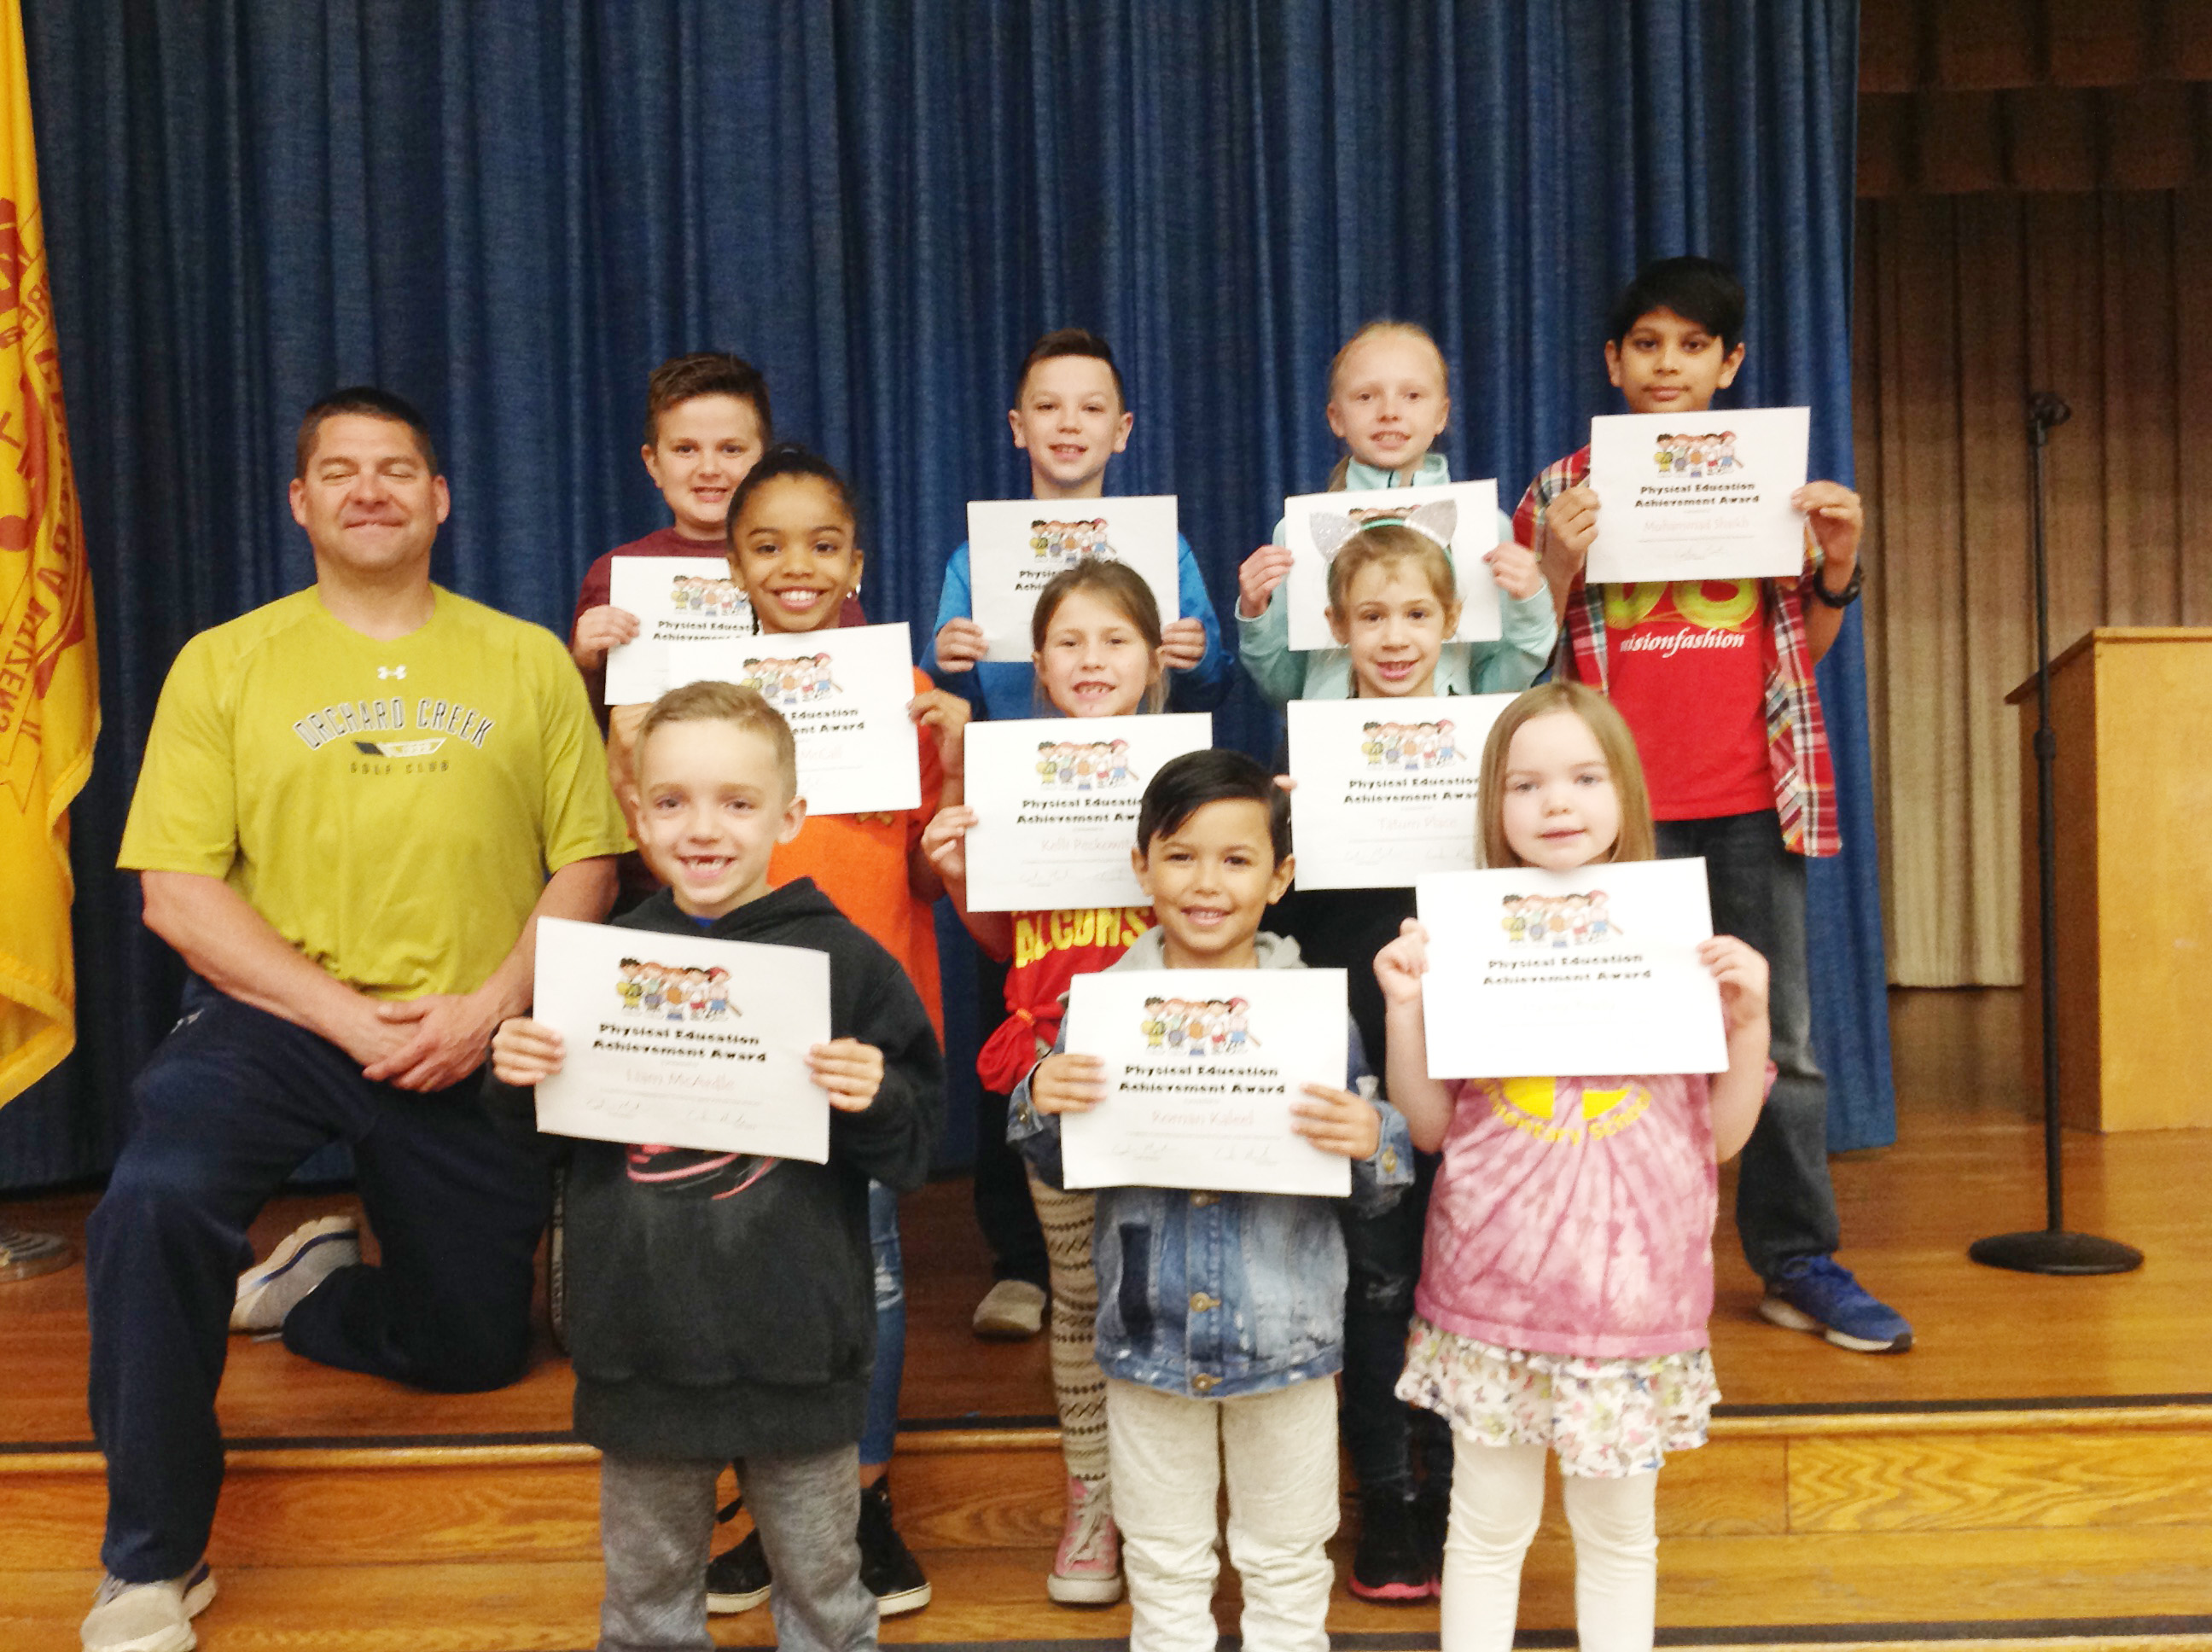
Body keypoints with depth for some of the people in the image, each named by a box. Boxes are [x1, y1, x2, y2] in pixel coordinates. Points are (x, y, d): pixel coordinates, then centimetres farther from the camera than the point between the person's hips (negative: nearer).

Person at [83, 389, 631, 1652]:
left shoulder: (528, 661, 5)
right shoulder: (224, 664, 2)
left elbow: (587, 862, 1)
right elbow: (177, 888, -5)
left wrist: (488, 1007, -14)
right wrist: (350, 1019, -14)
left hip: (469, 1050, 2)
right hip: (272, 1020, -1)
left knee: (477, 1351, 8)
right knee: (155, 1198, -32)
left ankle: (309, 1290, 42)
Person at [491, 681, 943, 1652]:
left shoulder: (841, 960, -8)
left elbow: (914, 1147, -5)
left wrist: (875, 1098, -25)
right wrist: (514, 1073, -8)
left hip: (794, 1346, -2)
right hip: (641, 1341, 3)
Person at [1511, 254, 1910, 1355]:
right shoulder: (1563, 491, 5)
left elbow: (1801, 649, 16)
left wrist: (1837, 563, -2)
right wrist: (1560, 565, -12)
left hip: (1751, 800, 2)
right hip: (1621, 804, -2)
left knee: (1781, 1036, 6)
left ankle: (1798, 1262, 19)